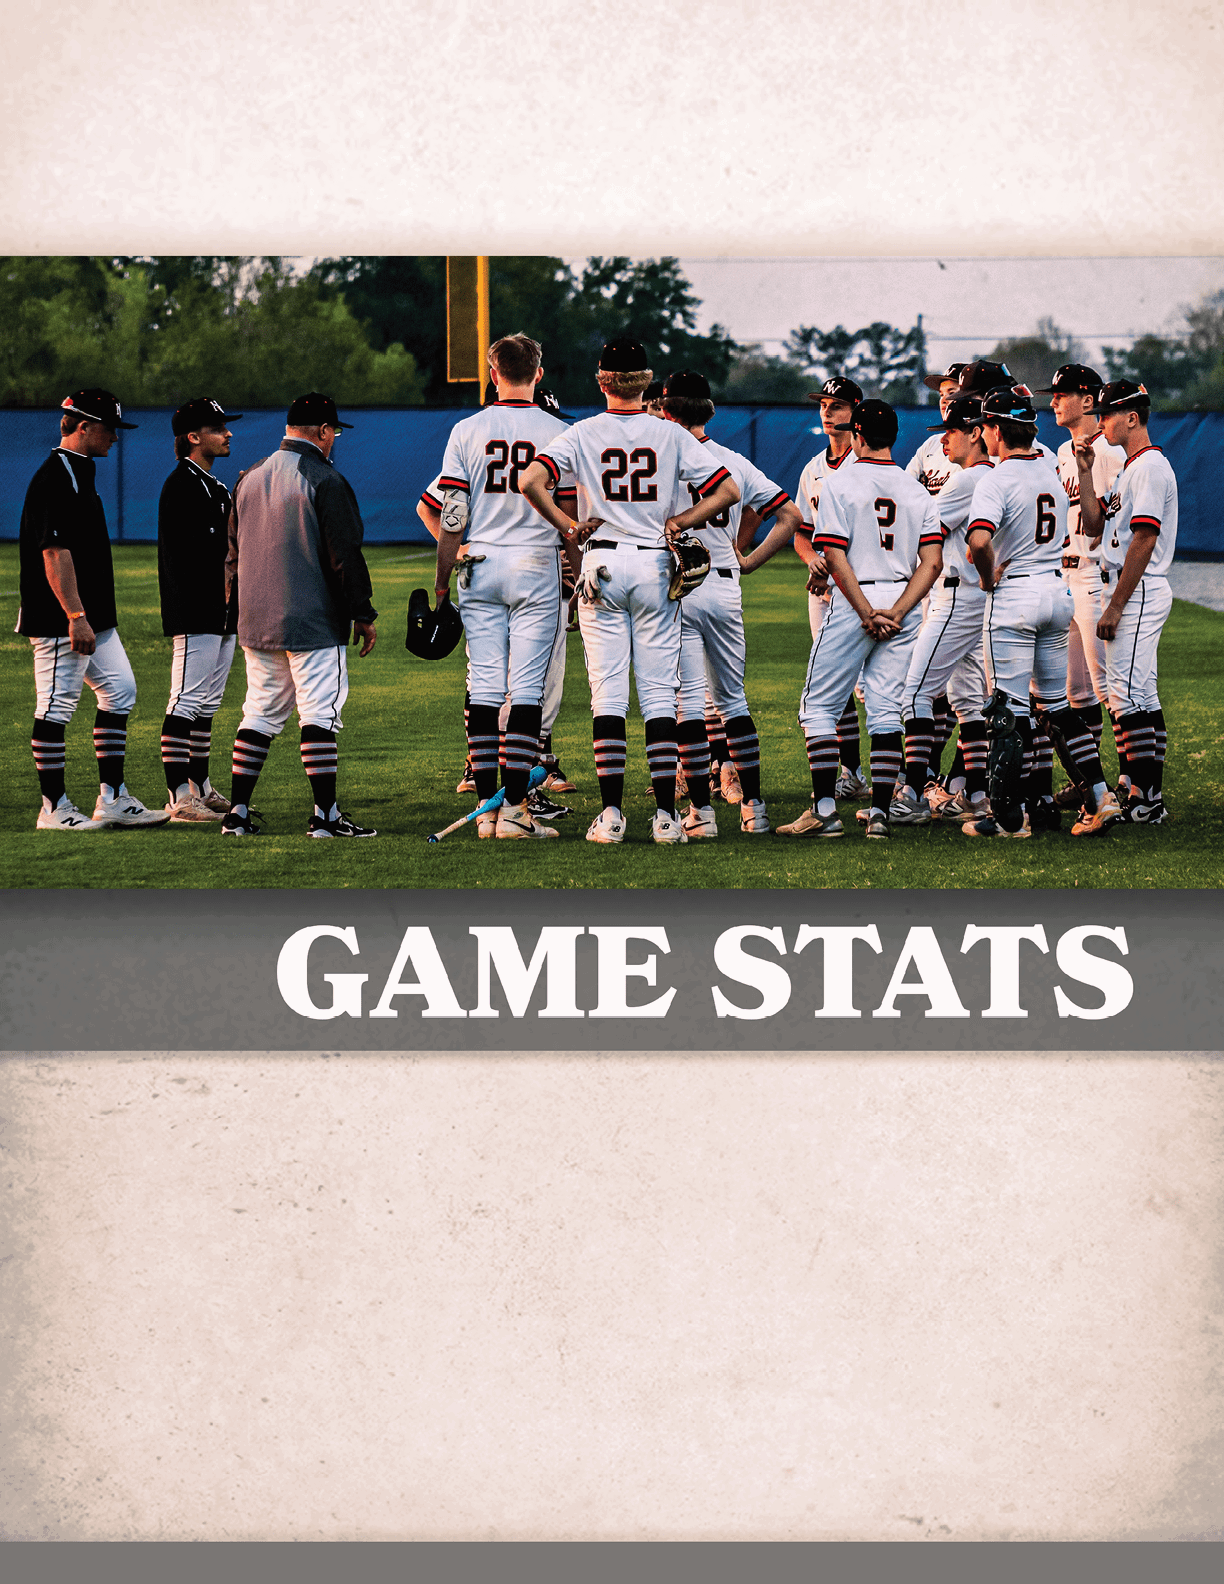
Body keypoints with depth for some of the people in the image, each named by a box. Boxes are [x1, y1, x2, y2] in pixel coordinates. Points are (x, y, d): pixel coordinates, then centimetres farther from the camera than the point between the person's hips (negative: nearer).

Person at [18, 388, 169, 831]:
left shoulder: (81, 473, 17)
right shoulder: (55, 478, -16)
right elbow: (55, 553, -22)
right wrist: (76, 617, -25)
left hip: (93, 618, 11)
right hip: (61, 622, -11)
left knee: (120, 691, 10)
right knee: (56, 707, -4)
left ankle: (113, 800, 14)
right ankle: (54, 808, 1)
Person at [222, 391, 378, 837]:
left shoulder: (249, 478, 11)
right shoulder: (326, 481, -11)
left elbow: (233, 554, 18)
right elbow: (344, 554, -12)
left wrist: (239, 608, 25)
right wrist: (364, 615, -6)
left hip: (256, 621, 7)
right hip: (314, 622, -7)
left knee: (260, 714, 12)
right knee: (319, 714, -5)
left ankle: (237, 813, 10)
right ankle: (325, 816, -7)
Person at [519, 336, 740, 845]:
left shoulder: (583, 434, -2)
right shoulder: (670, 435, 1)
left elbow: (531, 481, -15)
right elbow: (728, 489, -2)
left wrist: (567, 527, -5)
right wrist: (679, 522, 4)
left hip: (602, 563, -1)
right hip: (655, 565, 1)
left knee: (607, 692, 1)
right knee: (660, 693, 3)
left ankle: (611, 813, -3)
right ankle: (665, 815, 0)